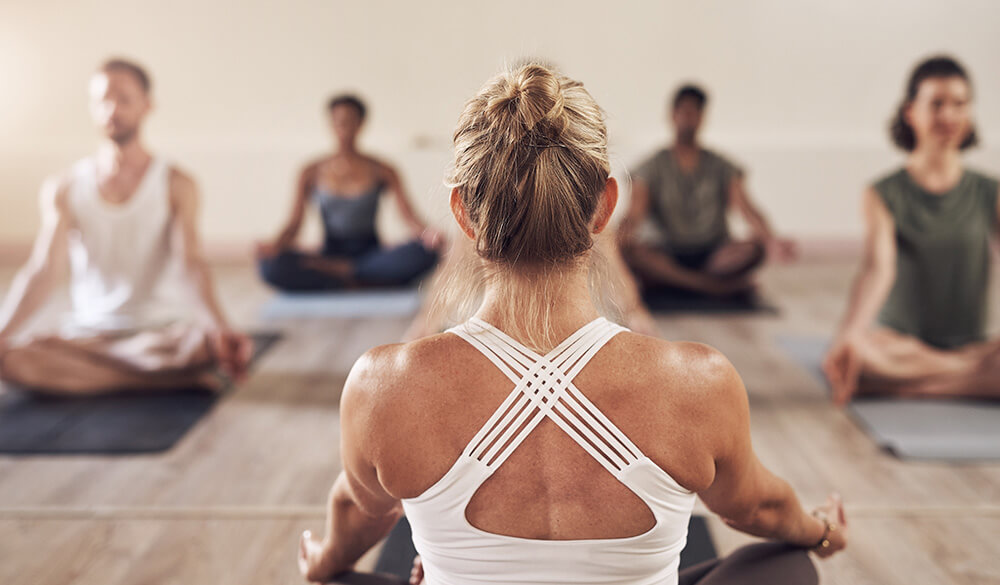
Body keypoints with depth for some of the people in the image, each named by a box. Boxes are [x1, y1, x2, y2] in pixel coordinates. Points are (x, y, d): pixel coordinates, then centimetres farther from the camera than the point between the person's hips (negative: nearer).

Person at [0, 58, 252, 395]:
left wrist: (221, 327, -32)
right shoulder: (62, 189, 4)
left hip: (157, 329, -2)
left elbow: (192, 263, -13)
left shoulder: (176, 185, -1)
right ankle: (179, 378, -23)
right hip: (86, 330, 3)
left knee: (207, 346, -36)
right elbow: (42, 272, -5)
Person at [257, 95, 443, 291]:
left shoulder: (381, 171, 4)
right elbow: (294, 223, 0)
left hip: (370, 254, 1)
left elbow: (409, 216, -6)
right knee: (272, 267, -29)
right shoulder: (312, 173, 5)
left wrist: (426, 232, -30)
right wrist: (274, 245, -22)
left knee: (425, 253, -31)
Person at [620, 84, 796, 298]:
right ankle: (724, 284, -29)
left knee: (755, 247, -29)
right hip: (667, 257, -1)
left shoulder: (721, 167, 8)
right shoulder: (653, 168, 4)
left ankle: (668, 280, -25)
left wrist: (771, 240, -28)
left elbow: (747, 209, -6)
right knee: (631, 251, -34)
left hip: (715, 255, 1)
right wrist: (619, 239, -36)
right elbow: (634, 214, -11)